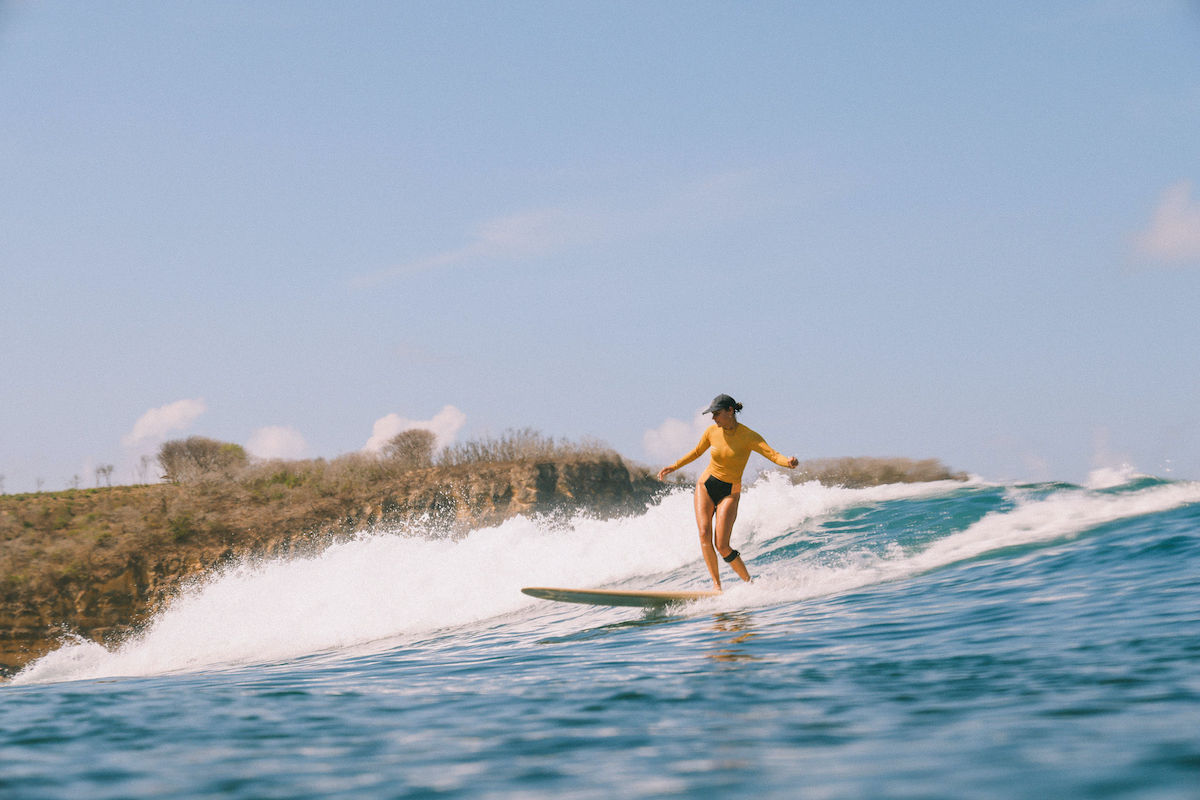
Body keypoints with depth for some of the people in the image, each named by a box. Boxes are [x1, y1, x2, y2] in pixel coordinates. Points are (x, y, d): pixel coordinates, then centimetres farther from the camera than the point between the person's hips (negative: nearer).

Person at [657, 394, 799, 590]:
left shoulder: (748, 436, -14)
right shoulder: (712, 432, -1)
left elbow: (773, 454, -26)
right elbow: (697, 453, 18)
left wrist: (788, 462, -47)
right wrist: (673, 467, 24)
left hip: (729, 493, -4)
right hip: (705, 486, 4)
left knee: (722, 546, -13)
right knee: (704, 535, -15)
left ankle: (750, 582, 4)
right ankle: (716, 584, -13)